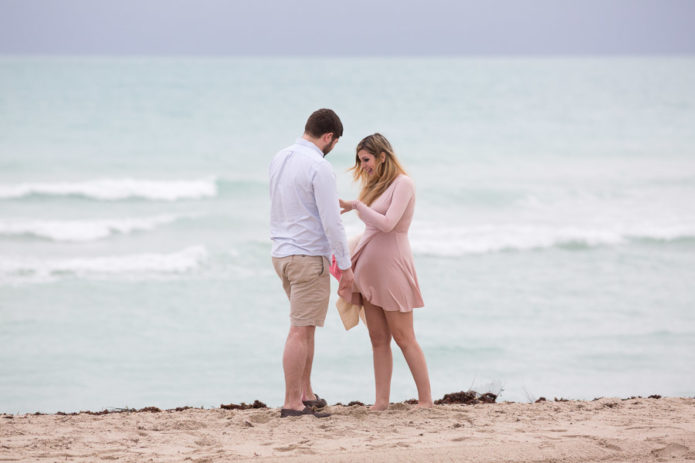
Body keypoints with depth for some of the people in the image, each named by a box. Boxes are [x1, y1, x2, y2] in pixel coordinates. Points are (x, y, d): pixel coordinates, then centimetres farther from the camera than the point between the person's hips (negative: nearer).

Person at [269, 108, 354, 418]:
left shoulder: (279, 159, 8)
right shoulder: (319, 167, -17)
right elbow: (332, 222, -17)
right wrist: (345, 265, -10)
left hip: (282, 252, 9)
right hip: (308, 256, -9)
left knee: (306, 326, 18)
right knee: (300, 330, -6)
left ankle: (306, 395, 21)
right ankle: (292, 404, -4)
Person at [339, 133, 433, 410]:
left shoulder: (402, 184, -9)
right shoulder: (376, 186, 16)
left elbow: (387, 223, -19)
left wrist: (356, 206, -15)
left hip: (391, 266, -8)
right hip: (370, 268, 8)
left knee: (403, 337, -6)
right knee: (378, 339, 4)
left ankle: (425, 399, -1)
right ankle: (381, 401, 3)